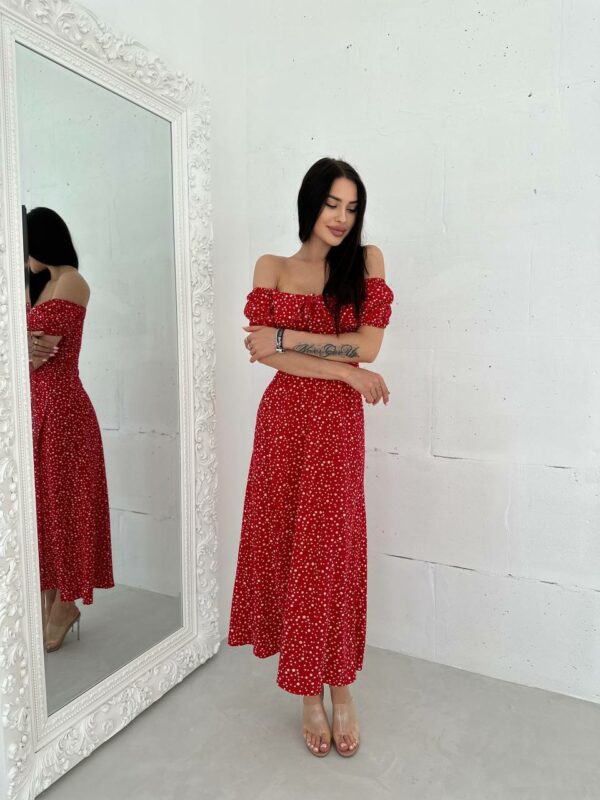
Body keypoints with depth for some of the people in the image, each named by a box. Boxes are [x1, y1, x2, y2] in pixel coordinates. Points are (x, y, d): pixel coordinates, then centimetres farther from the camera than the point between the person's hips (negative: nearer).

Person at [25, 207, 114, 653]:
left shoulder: (70, 282, -8)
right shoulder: (41, 283, 18)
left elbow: (36, 353, -14)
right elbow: (30, 349, 7)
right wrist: (25, 349, -12)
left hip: (58, 407, -8)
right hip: (36, 406, 9)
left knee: (60, 501, 1)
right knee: (42, 500, 13)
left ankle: (64, 605, 17)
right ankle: (50, 599, 26)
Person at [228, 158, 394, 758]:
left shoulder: (366, 259, 5)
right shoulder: (272, 267, 6)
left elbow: (368, 344, -6)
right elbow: (263, 352, -5)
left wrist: (287, 338, -10)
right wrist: (346, 369, -11)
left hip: (338, 424, -1)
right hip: (285, 420, 1)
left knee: (333, 551, 2)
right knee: (287, 546, 4)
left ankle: (339, 689, 21)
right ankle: (309, 694, 20)